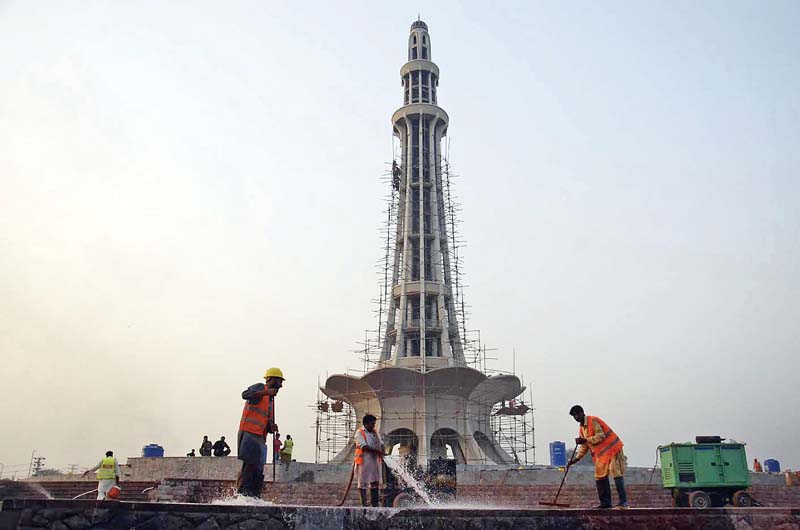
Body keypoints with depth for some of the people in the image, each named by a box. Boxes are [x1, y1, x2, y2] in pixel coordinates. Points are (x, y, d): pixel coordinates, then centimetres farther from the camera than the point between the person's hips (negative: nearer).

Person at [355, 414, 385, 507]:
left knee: (375, 482, 8)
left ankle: (374, 503, 15)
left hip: (375, 460, 6)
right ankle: (364, 503, 5)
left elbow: (381, 444, 15)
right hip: (364, 461, -6)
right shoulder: (360, 432, -6)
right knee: (363, 482, 0)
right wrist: (377, 451, -23)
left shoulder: (375, 432, 15)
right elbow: (363, 446, -18)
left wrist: (382, 452, -7)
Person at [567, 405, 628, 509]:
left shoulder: (593, 420, -13)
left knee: (616, 473, -12)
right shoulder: (581, 428, 12)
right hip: (600, 454, 9)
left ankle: (623, 501, -10)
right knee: (600, 476, 5)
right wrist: (576, 458, 5)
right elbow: (584, 447, 15)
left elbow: (601, 436, -22)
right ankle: (605, 503, 9)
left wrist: (586, 440, -27)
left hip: (612, 448, -9)